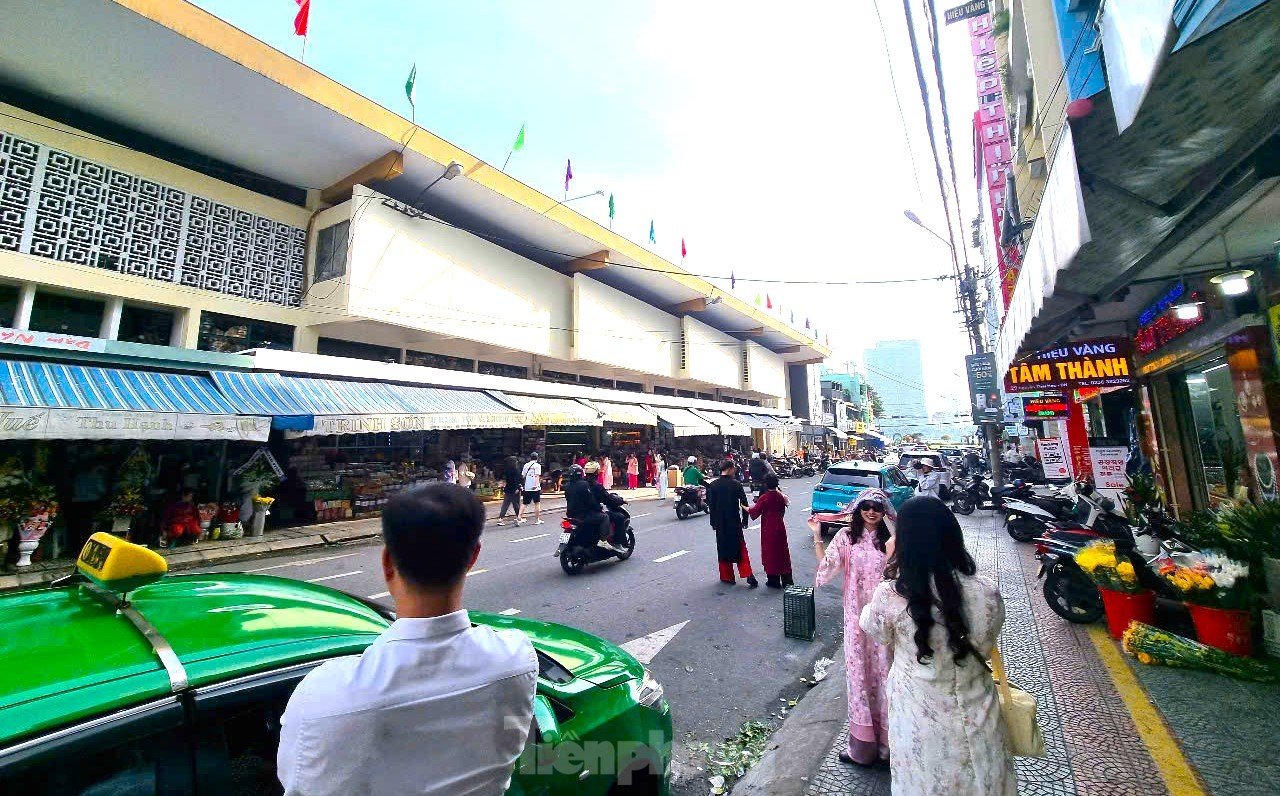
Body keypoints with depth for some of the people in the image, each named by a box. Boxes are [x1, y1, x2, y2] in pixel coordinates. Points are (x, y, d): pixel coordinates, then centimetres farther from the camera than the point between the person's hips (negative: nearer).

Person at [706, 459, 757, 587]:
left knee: (723, 549, 11)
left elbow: (710, 504, -2)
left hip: (720, 523, 1)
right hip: (735, 522, -1)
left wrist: (713, 522, 6)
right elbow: (744, 503, -6)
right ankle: (748, 575, 5)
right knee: (741, 548, 11)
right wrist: (745, 520, 5)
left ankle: (727, 577, 18)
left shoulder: (713, 485, -6)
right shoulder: (737, 484, -9)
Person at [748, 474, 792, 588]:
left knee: (770, 553, 6)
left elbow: (754, 512, -14)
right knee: (782, 552, 14)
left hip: (769, 530, -5)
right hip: (780, 528, 5)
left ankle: (774, 581, 12)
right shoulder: (781, 496, -2)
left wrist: (747, 508, 3)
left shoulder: (764, 498, -17)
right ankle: (786, 580, 20)